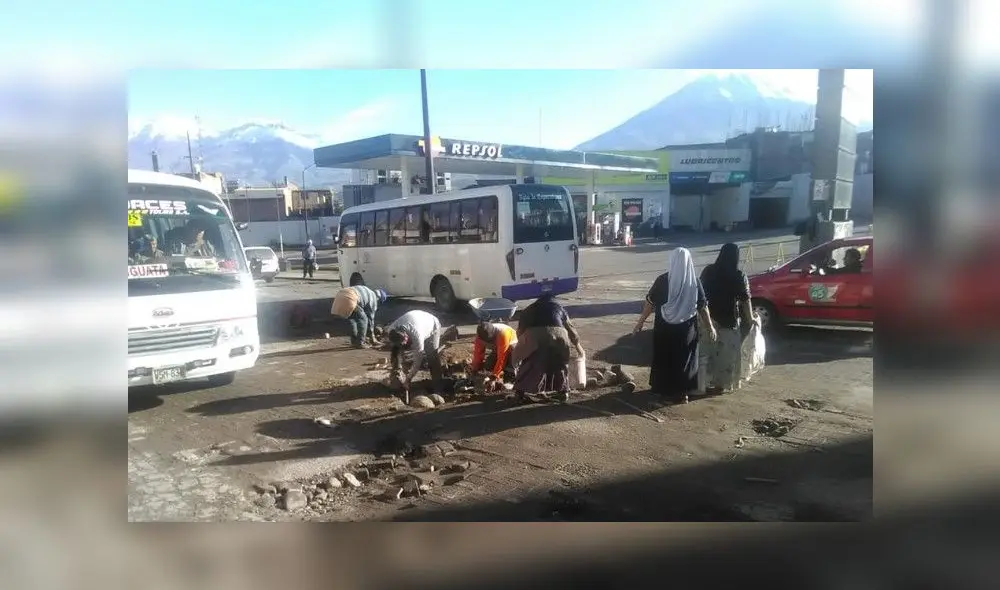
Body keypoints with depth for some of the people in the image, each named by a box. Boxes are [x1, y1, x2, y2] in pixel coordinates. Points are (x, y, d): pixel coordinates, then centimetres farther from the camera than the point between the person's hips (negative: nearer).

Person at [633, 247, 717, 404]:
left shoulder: (663, 280, -12)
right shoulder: (695, 282, -8)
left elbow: (650, 303, -8)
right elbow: (703, 307, -3)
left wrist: (640, 322, 2)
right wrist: (710, 327, 7)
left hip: (664, 328, -1)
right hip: (686, 328, 1)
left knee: (663, 357, 16)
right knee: (684, 358, 14)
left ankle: (662, 388, 26)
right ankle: (681, 392, 18)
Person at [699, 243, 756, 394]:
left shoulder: (708, 271, 0)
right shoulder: (739, 276, -12)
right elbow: (745, 300, -9)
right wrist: (750, 319, 2)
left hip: (709, 318, 4)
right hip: (729, 320, -3)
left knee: (708, 351, 13)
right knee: (726, 353, 9)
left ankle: (708, 382, 20)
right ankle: (721, 383, 16)